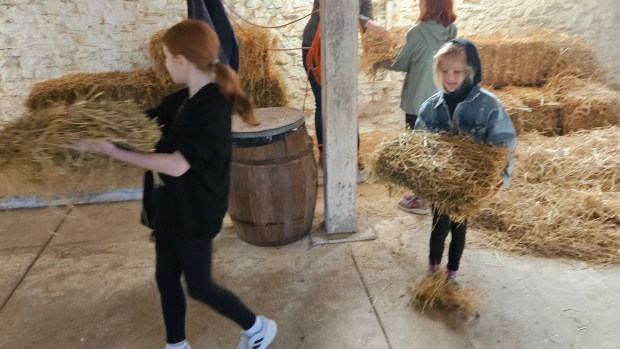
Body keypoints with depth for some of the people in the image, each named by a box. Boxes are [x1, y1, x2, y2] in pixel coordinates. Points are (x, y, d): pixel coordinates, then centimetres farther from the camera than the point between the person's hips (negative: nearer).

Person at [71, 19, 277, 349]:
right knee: (166, 278, 19)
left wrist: (114, 151, -28)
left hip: (195, 212, -9)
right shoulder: (182, 99, 4)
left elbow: (177, 165, -31)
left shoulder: (211, 108, -25)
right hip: (172, 207, 9)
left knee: (199, 285, 7)